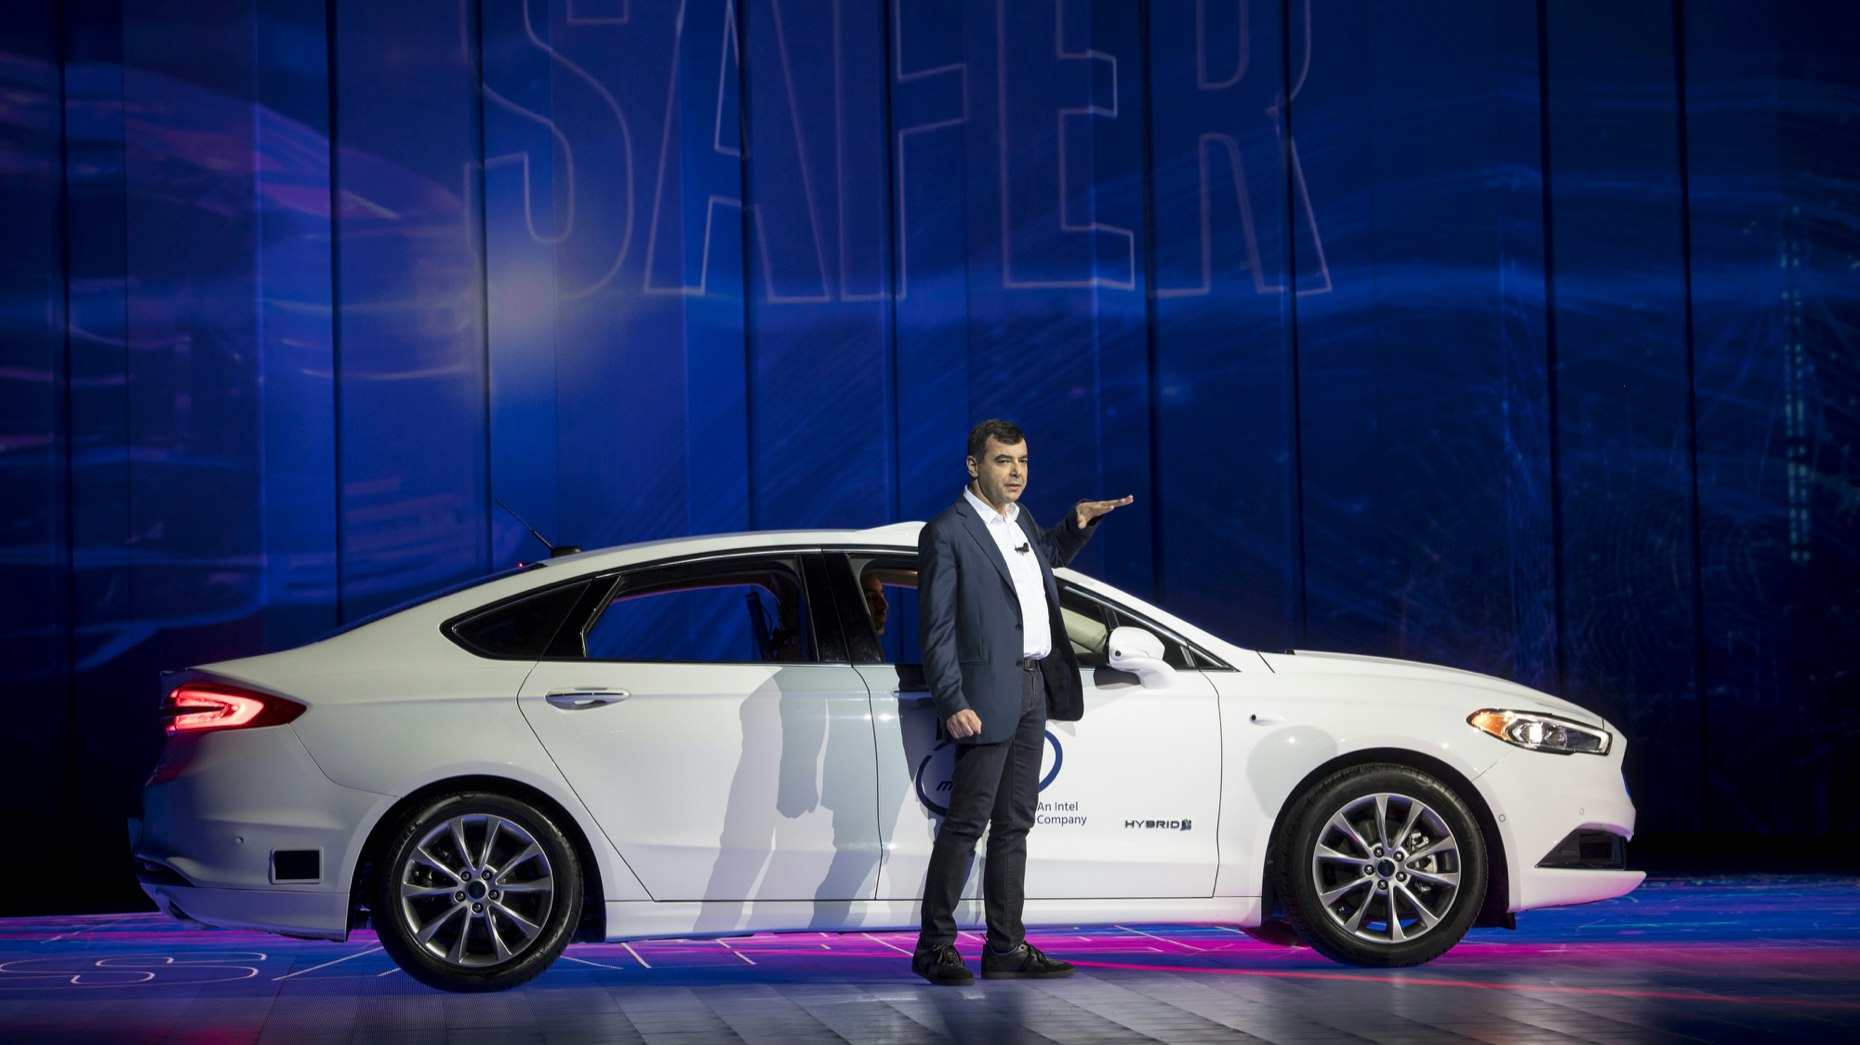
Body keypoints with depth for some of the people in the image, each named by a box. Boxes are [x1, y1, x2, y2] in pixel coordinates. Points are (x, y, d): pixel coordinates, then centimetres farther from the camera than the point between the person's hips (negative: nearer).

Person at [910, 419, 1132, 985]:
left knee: (1014, 824, 10)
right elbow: (936, 630, -12)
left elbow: (1047, 553, 38)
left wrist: (1079, 521, 19)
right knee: (968, 820, -6)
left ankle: (1006, 948, 14)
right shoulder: (946, 533, -9)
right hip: (989, 694, -8)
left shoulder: (1019, 519, 14)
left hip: (1035, 690, 8)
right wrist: (953, 704, -19)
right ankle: (934, 946, 1)